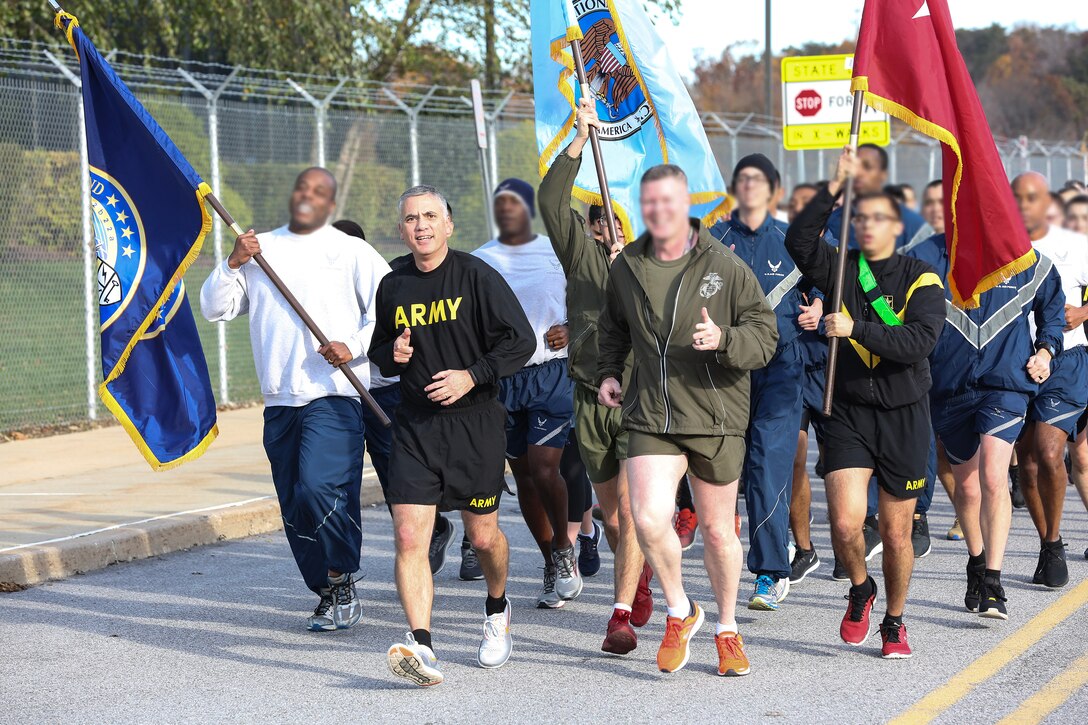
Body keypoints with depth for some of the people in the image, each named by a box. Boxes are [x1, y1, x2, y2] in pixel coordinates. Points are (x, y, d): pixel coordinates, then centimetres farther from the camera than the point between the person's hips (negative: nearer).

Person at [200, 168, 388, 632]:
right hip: (279, 401, 5)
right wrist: (232, 264, -2)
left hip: (335, 396, -5)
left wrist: (353, 347, -14)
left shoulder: (352, 252, 5)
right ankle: (329, 597, 18)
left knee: (319, 489, -21)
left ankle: (342, 576, 0)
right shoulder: (258, 249, 17)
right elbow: (214, 309, 13)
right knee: (295, 508, 5)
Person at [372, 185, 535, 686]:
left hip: (475, 423, -3)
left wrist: (472, 375, -17)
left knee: (483, 536, 9)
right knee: (408, 536, -14)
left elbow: (521, 341, -7)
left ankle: (497, 610, 40)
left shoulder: (476, 276, -5)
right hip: (414, 424, 3)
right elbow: (379, 350, 21)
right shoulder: (393, 287, 8)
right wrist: (393, 355, -2)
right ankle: (420, 645, -19)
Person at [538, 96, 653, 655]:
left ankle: (622, 614, -12)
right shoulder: (582, 256, 6)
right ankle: (639, 573, 41)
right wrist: (581, 140, -13)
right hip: (592, 401, 3)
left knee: (630, 507, -13)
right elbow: (551, 199, -6)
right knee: (610, 511, 14)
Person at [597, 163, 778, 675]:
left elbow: (765, 336, -5)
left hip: (716, 419, -2)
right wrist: (609, 372, 13)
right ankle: (679, 610, 8)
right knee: (648, 518, -17)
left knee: (718, 531, 9)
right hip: (651, 417, 2)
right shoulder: (626, 267, 7)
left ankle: (727, 629, 30)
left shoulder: (725, 267, -5)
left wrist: (724, 339, -24)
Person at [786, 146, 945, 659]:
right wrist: (835, 188, -23)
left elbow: (920, 342, -17)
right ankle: (860, 590, 19)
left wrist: (856, 329, -25)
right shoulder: (840, 270, 4)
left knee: (896, 532, 6)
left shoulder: (921, 279, -3)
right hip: (848, 411, 1)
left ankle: (894, 623, 28)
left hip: (903, 415, -1)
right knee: (845, 522, -13)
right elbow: (799, 241, -16)